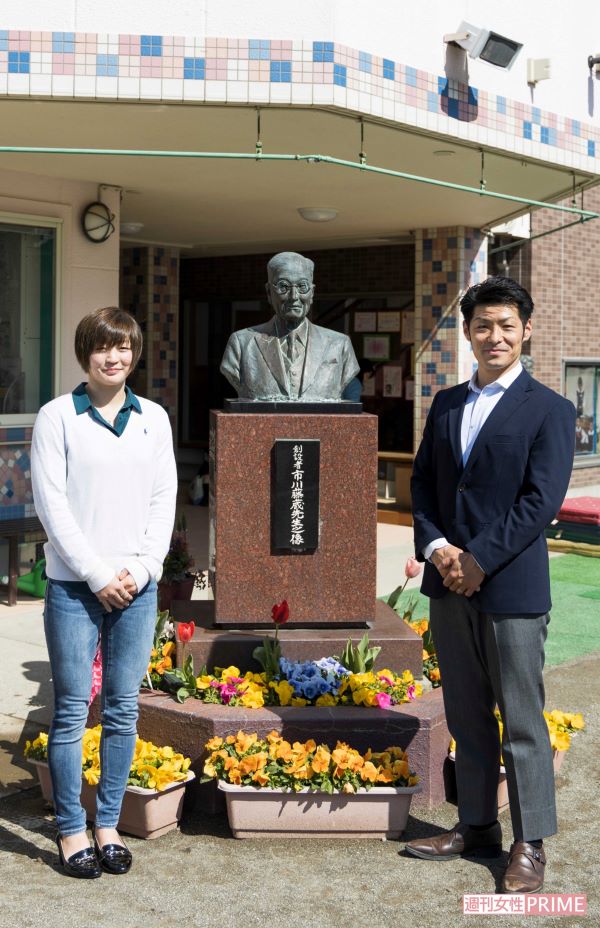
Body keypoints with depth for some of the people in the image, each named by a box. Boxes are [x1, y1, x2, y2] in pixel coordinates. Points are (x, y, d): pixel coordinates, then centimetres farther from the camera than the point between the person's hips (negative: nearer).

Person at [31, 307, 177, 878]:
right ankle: (71, 832, 12)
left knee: (124, 710, 7)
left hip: (137, 586, 3)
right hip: (74, 587, -3)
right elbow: (51, 503, -6)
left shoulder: (153, 418, 9)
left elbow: (164, 499, 7)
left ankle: (108, 827, 18)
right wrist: (98, 575, -10)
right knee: (72, 711, 1)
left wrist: (139, 568, -6)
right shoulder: (57, 417, -1)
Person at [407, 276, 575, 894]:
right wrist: (436, 547, -6)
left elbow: (541, 501, -13)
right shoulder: (446, 404, 13)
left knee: (522, 721, 3)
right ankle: (476, 825, 28)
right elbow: (423, 483, 11)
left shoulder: (548, 409, -5)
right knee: (466, 716, 14)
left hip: (511, 585, -5)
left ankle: (530, 843, 15)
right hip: (450, 584, 6)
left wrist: (478, 560, -16)